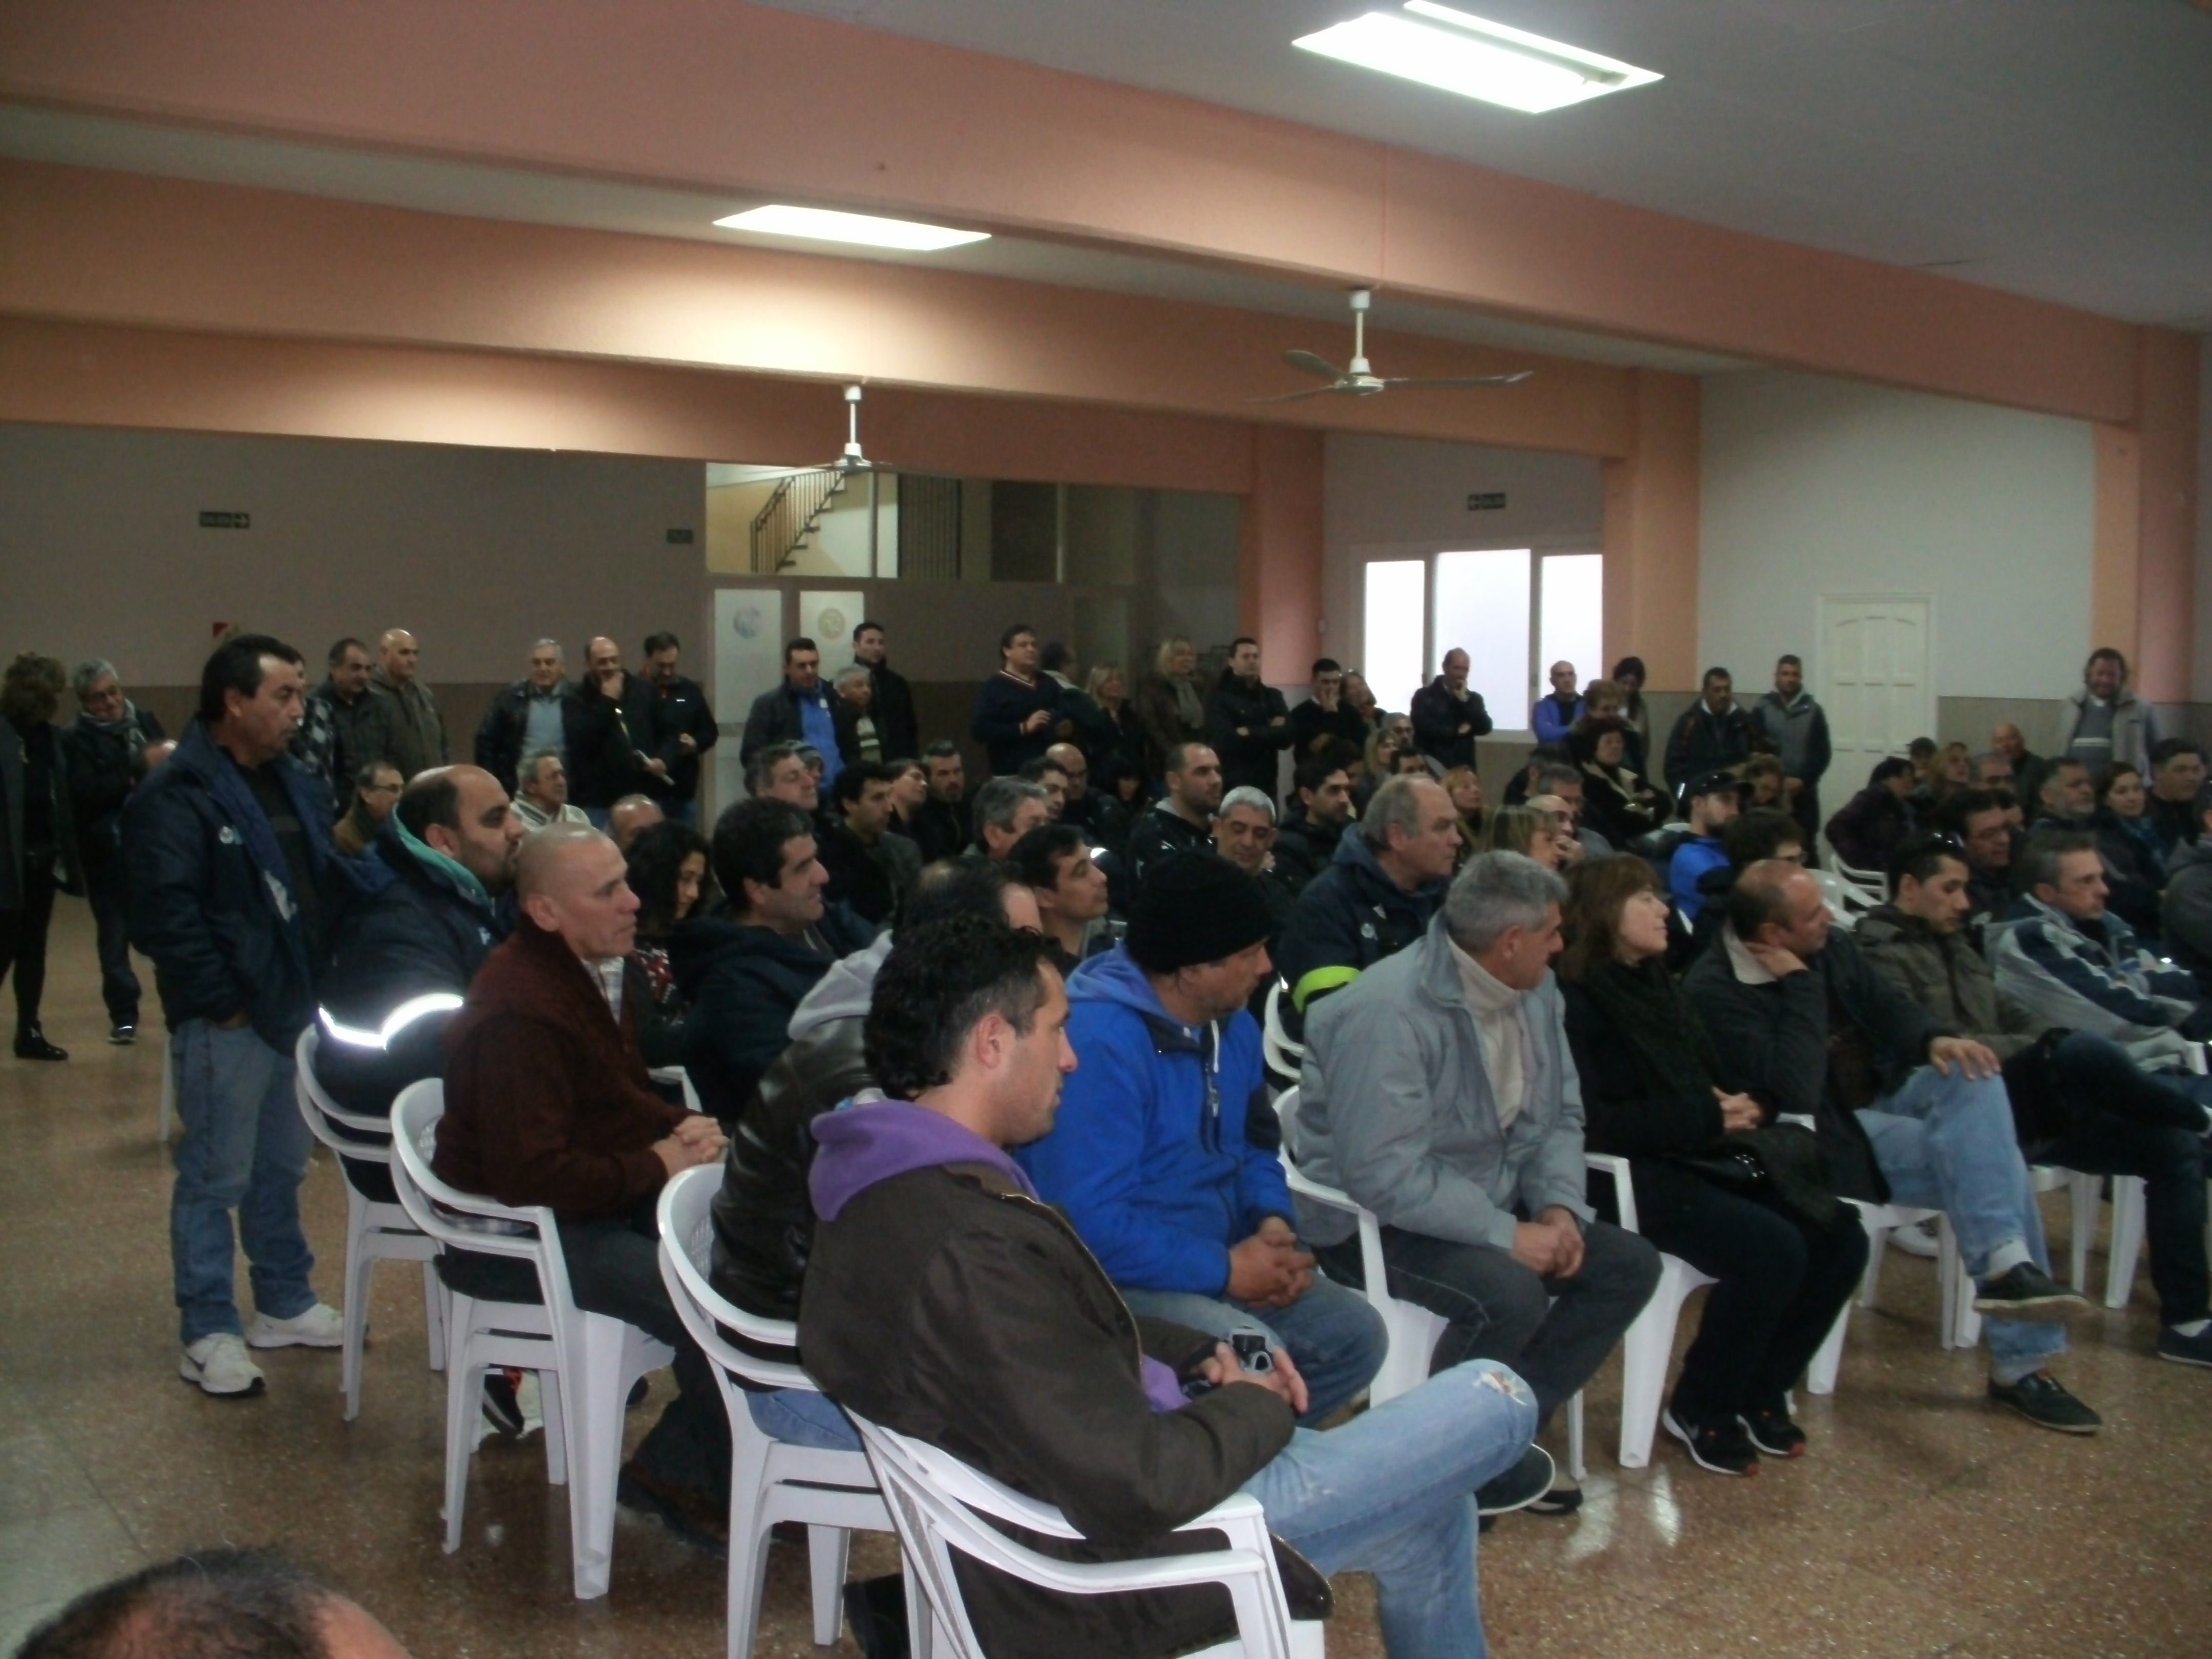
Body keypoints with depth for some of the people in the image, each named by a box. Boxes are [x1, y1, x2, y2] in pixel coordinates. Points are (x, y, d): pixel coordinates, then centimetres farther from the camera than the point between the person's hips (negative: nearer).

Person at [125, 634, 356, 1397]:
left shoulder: (294, 782, 12)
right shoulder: (175, 795, -14)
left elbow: (327, 882, 20)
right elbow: (166, 914, -20)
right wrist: (219, 1001, -17)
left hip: (296, 1005, 8)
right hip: (227, 1019, -8)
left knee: (281, 1167, 18)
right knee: (215, 1176, 1)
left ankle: (284, 1305, 30)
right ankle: (209, 1333, 12)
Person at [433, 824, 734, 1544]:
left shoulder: (593, 972, 8)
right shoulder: (517, 1012, -24)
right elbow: (532, 1178, -28)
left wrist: (680, 1127, -1)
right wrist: (655, 1165, -18)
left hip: (600, 1200, 10)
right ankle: (677, 1476, 0)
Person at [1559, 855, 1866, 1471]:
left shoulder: (1658, 986, 18)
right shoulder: (1576, 1001, -10)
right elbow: (1593, 1122, -19)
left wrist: (1735, 1106, -1)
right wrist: (1708, 1119, -14)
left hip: (1702, 1159, 9)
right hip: (1634, 1175, -9)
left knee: (1840, 1237, -9)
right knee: (1773, 1250, -28)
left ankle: (1762, 1391, 9)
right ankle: (1699, 1410, -5)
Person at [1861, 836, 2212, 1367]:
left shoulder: (1954, 946, 25)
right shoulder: (1881, 954, -4)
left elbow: (2013, 1014, 19)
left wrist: (2053, 1040, -4)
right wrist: (2042, 1051, -16)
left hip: (2031, 1108, 9)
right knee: (2085, 1051, -32)